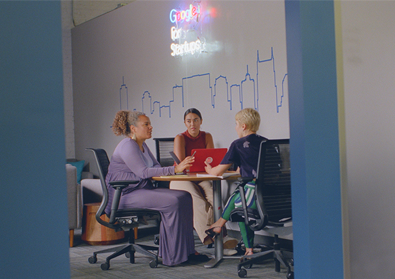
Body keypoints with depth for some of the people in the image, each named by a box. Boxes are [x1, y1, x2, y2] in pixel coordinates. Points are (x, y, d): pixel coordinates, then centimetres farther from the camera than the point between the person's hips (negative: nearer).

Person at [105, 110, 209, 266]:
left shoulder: (142, 146, 19)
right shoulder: (127, 146, -12)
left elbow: (156, 168, 14)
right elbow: (143, 172, -22)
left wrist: (179, 168, -6)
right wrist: (174, 169, -26)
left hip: (142, 191, 10)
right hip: (125, 196, -10)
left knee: (185, 197, -9)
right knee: (172, 202, -26)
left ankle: (186, 251, -10)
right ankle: (173, 256, -19)